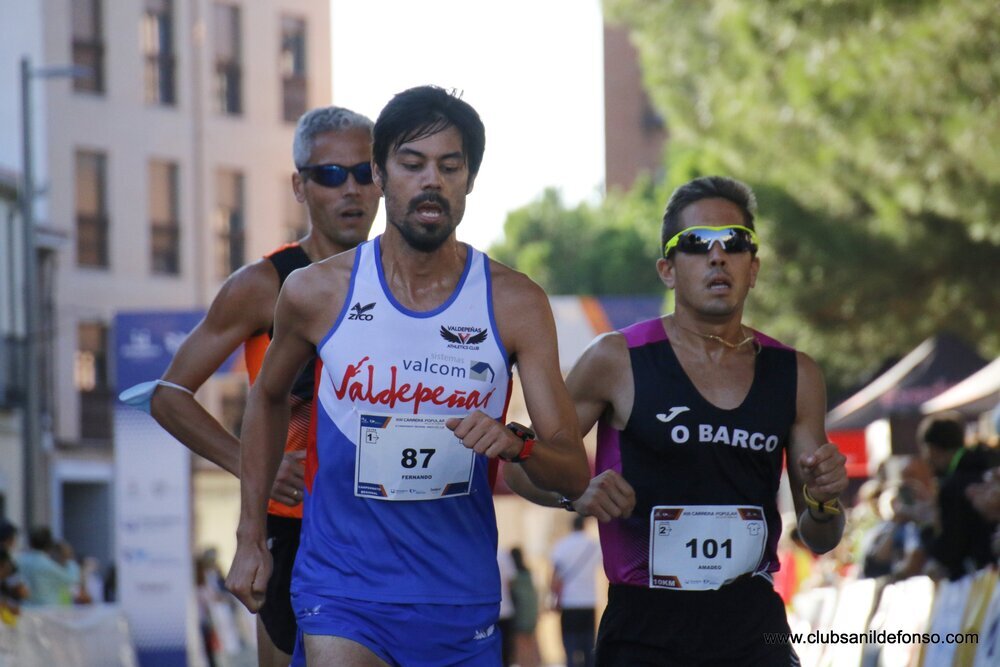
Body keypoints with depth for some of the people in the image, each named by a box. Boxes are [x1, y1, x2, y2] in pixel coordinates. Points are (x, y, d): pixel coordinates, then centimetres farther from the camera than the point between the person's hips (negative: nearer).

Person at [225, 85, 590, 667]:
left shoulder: (514, 303, -2)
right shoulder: (318, 293, -3)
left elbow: (574, 474, -2)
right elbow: (269, 396, 18)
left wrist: (516, 444, -24)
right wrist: (251, 537, 17)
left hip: (463, 602, 2)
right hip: (342, 592, -2)